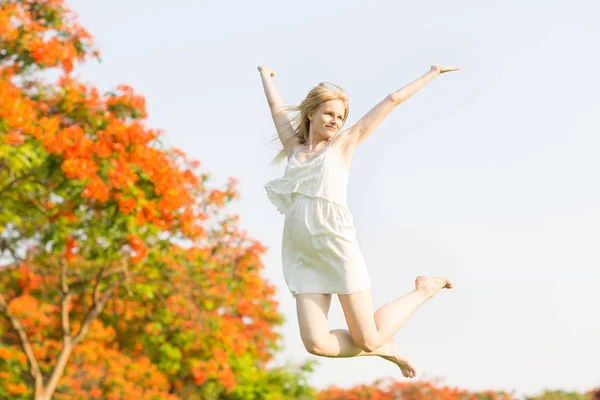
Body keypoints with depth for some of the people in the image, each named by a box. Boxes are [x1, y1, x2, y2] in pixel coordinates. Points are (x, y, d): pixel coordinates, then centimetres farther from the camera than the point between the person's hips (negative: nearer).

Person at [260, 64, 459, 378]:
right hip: (304, 257, 3)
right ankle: (385, 349, 16)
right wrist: (265, 74, 46)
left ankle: (424, 290, 24)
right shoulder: (295, 148, 16)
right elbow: (276, 106, 31)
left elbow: (392, 101, 12)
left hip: (339, 249, -3)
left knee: (368, 340, -4)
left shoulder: (342, 145, 9)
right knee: (317, 344, -12)